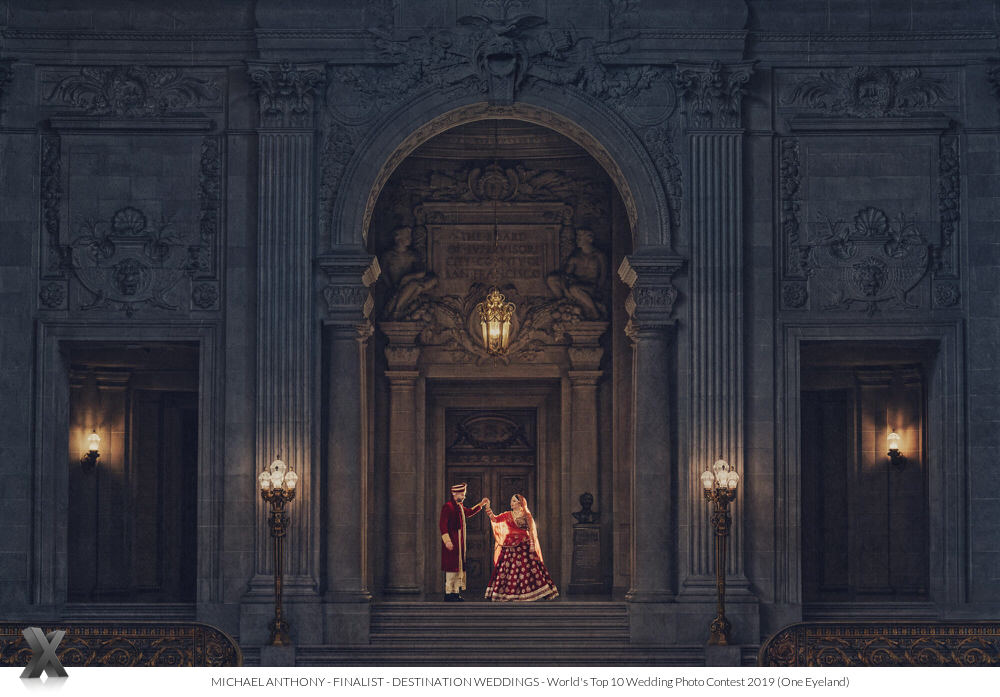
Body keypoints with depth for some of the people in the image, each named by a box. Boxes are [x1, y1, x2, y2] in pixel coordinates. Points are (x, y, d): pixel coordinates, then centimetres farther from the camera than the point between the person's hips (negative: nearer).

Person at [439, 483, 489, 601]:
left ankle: (456, 592, 12)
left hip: (460, 542, 9)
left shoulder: (460, 507, 15)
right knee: (452, 567, -8)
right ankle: (449, 593, -5)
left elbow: (469, 513, 36)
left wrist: (481, 504, 32)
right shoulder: (447, 507, -12)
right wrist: (447, 541, -21)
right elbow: (442, 525, -16)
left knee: (459, 567, 8)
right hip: (452, 542, -9)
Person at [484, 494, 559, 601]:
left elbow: (531, 531, 0)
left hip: (524, 545, -3)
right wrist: (488, 508, -9)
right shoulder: (508, 515, 11)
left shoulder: (526, 515, 2)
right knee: (507, 569, -1)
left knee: (527, 568, -6)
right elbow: (495, 519, 3)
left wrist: (532, 544, -9)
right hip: (510, 546, 3)